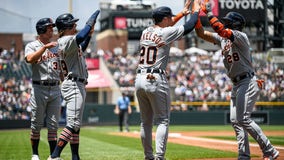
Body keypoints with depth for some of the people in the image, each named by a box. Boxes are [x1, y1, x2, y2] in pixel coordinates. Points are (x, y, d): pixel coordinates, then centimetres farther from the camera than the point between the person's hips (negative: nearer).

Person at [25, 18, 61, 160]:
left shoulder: (56, 46, 14)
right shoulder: (32, 46, -1)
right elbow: (30, 59, -24)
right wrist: (45, 47, -28)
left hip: (55, 89, 4)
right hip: (39, 89, -4)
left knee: (53, 125, 4)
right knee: (36, 124, 3)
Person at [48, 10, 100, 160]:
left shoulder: (68, 41, 16)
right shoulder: (66, 40, -15)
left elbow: (80, 49, 34)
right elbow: (80, 37, -34)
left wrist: (89, 35, 20)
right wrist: (91, 21, -19)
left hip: (78, 86, 11)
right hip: (74, 85, -11)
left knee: (76, 125, 13)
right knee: (73, 124, -15)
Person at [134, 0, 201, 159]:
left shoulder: (145, 32, 12)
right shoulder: (166, 33, -7)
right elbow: (189, 26, 0)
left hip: (140, 79, 7)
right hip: (156, 80, -7)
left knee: (146, 121, 14)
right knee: (162, 120, -1)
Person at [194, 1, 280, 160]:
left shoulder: (241, 37, -12)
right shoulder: (222, 38, 13)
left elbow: (220, 29, -28)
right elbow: (201, 33, 11)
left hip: (248, 83, -9)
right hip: (237, 85, 9)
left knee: (243, 119, -16)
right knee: (235, 120, 5)